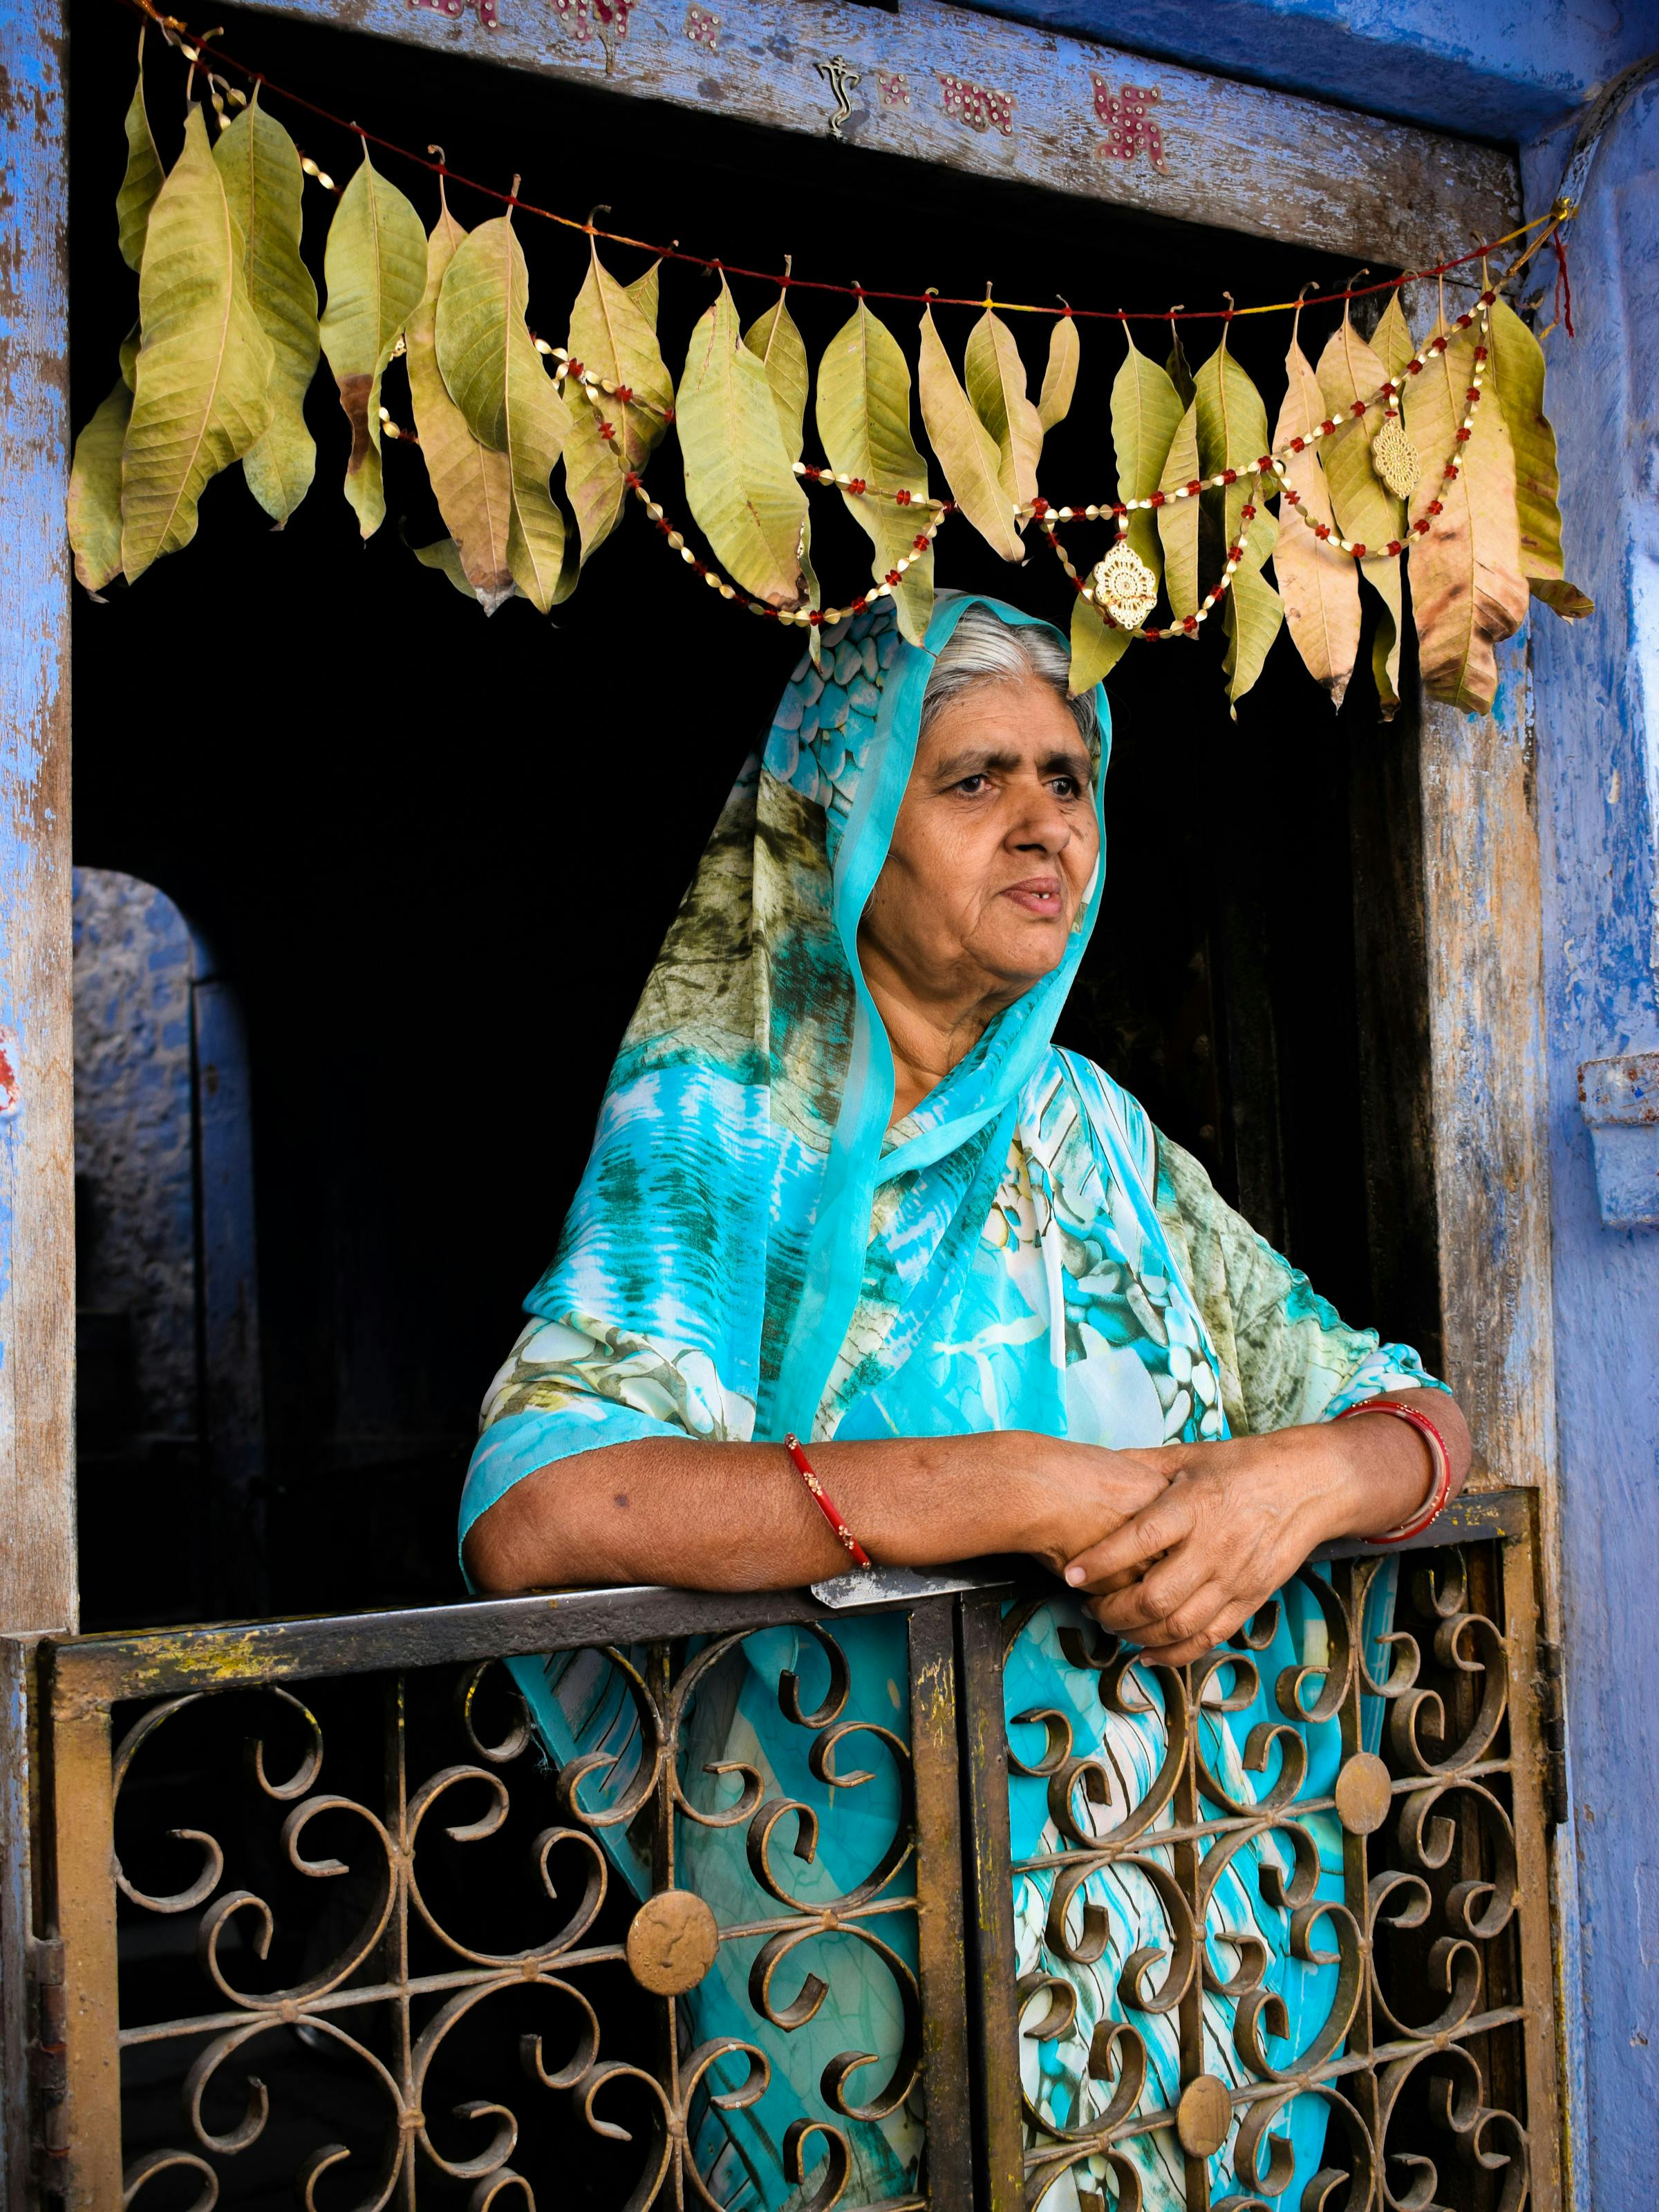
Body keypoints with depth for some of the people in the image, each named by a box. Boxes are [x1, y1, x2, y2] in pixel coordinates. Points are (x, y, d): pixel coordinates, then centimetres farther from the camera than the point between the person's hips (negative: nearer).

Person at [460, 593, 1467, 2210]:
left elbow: (1413, 1412, 8)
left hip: (1195, 1907, 5)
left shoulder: (1098, 1136, 6)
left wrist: (1305, 1476, -17)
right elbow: (531, 1511, -25)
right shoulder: (719, 1123, -10)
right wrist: (1033, 1487, -27)